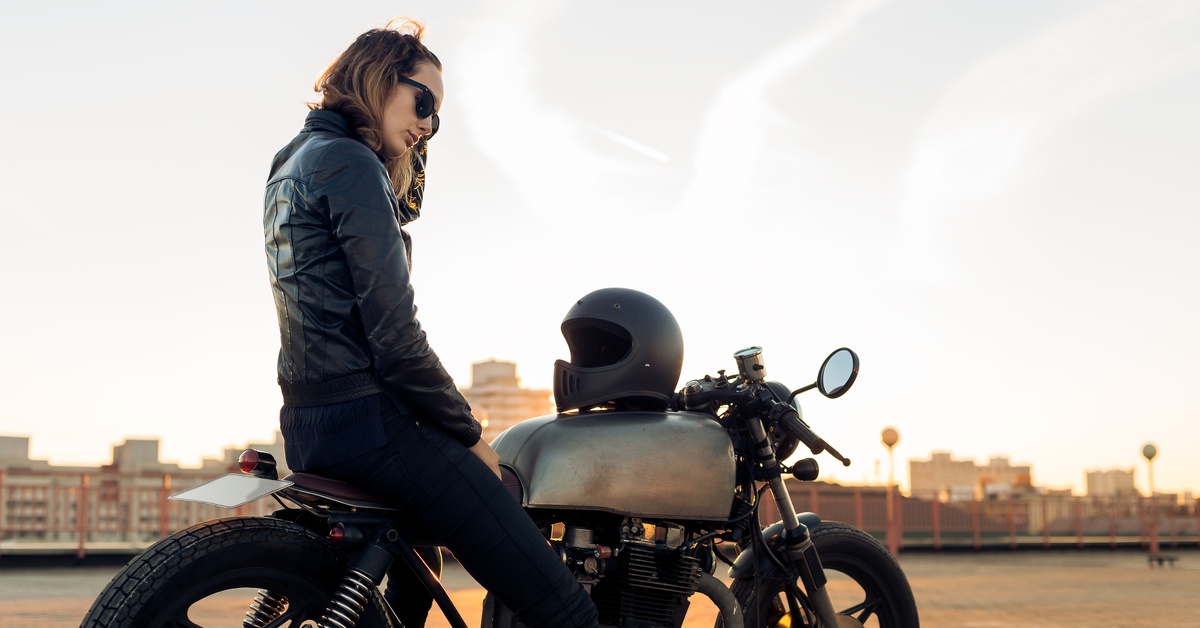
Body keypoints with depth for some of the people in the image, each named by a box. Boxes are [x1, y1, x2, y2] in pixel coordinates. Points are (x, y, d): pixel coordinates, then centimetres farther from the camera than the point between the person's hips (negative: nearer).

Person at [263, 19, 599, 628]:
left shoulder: (287, 165, 19)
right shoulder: (351, 163, -10)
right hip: (370, 419, -11)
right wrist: (468, 434, -6)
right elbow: (392, 331, -15)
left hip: (307, 428, 11)